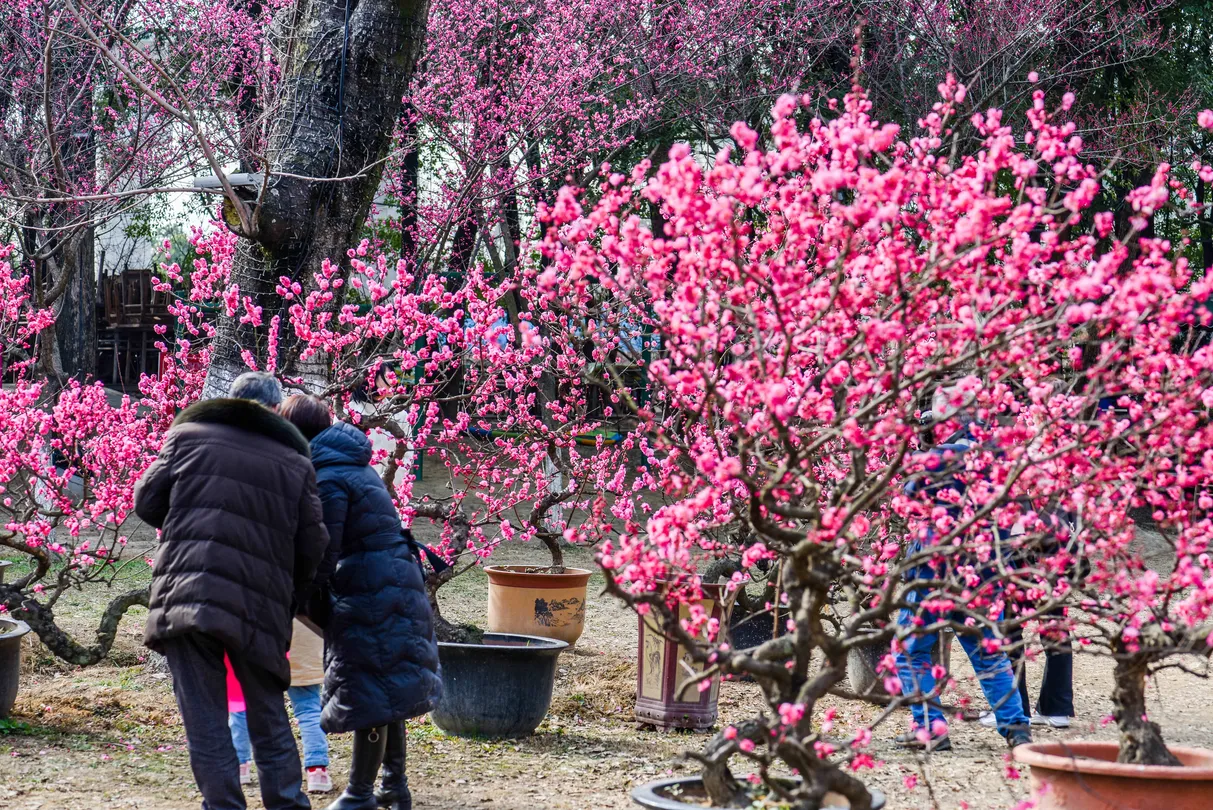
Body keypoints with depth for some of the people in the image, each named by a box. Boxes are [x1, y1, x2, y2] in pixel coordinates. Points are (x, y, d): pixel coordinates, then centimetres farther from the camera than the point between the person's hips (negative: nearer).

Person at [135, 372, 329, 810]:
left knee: (205, 721, 3)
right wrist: (288, 601, 22)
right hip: (259, 607, 2)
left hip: (186, 592, -1)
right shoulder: (295, 461, 11)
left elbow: (146, 501, 11)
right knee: (268, 716, 15)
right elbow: (312, 546, 9)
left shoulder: (188, 436, 8)